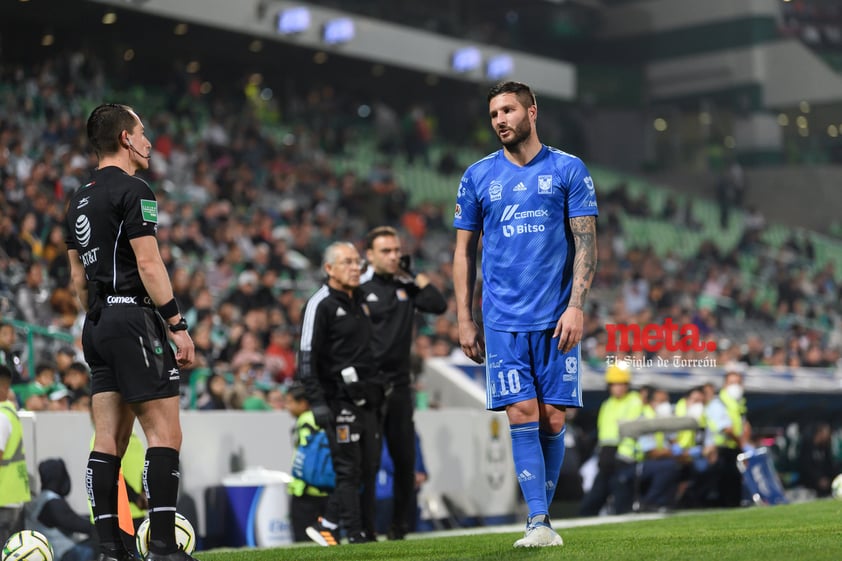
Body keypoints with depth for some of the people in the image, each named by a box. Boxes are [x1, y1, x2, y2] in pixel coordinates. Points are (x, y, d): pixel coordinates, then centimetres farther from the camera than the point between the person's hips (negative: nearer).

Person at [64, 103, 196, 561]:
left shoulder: (79, 200, 18)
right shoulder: (132, 190, -9)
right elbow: (148, 264, -16)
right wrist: (178, 325, -14)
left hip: (98, 325, 9)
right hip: (133, 317, -9)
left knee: (108, 439, 6)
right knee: (165, 434, -8)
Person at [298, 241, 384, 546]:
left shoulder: (360, 299, 18)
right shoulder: (320, 305, -7)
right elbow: (308, 357, -11)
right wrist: (318, 401, -18)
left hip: (368, 398, 8)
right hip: (340, 401, -8)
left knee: (369, 469, 5)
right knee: (349, 470, -7)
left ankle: (328, 525, 14)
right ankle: (358, 536, -4)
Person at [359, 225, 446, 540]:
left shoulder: (405, 287, 11)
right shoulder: (358, 290, -4)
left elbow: (438, 305, 0)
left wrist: (412, 274, 0)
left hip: (399, 386, 5)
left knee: (405, 458, 8)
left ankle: (401, 523, 17)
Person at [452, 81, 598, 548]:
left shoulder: (568, 170, 3)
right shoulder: (477, 176, 8)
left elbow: (586, 242, 1)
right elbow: (464, 250, 11)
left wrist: (576, 306, -10)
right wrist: (465, 321, 6)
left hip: (556, 317, -1)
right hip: (502, 320, 1)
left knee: (552, 419, 0)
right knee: (521, 415, -8)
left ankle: (542, 513, 15)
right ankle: (538, 522, -8)